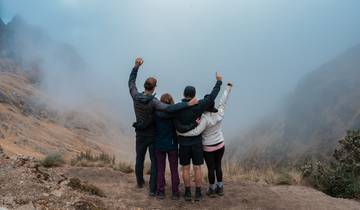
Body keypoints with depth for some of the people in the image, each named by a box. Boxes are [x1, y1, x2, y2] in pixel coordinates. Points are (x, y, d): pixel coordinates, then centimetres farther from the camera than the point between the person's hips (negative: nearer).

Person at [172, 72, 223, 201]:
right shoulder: (198, 106, -13)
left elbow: (179, 128, -20)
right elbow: (212, 97, -7)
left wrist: (194, 125, -17)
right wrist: (219, 82, 4)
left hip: (183, 143, 0)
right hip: (197, 142, 0)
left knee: (185, 168, 11)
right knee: (197, 168, 10)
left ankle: (188, 193, 17)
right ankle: (198, 193, 16)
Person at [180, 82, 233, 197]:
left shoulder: (205, 118, -28)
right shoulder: (220, 113, -12)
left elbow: (196, 132, -32)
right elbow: (223, 101, 2)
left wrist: (181, 133, -25)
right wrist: (229, 88, 16)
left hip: (208, 148, -5)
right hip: (220, 145, 5)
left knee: (211, 168, 9)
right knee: (218, 166, 18)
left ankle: (212, 190, 23)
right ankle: (220, 188, 29)